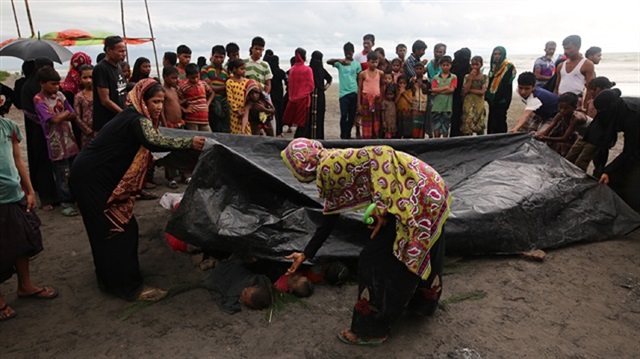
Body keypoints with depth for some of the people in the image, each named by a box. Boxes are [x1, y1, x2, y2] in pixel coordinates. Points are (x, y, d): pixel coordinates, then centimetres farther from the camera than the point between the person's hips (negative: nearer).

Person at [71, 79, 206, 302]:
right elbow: (154, 142, -41)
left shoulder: (135, 117, 10)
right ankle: (129, 287, 1)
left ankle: (109, 278, 31)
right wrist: (189, 143, -43)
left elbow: (144, 150, 16)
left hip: (99, 176, 10)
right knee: (119, 229, -7)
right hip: (92, 178, -10)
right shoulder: (138, 120, -20)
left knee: (107, 229, 17)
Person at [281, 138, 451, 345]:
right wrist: (306, 254, 29)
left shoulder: (329, 165, -15)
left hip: (416, 195, -10)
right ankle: (424, 303, 53)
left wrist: (383, 207, -25)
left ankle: (371, 331, 15)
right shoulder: (332, 171, 14)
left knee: (376, 260, -1)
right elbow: (330, 219, 21)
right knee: (420, 253, 29)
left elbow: (380, 155, -27)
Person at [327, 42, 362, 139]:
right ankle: (344, 136, 1)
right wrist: (338, 60, -30)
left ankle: (348, 135, 19)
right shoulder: (340, 63, 4)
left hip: (354, 92, 2)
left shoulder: (357, 64, 8)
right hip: (343, 92, -2)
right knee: (344, 115, -7)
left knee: (352, 115, 7)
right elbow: (328, 62, -12)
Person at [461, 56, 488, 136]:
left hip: (479, 104, -1)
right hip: (468, 104, 1)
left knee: (479, 126, 1)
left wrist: (470, 90, -6)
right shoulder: (467, 76, 6)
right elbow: (464, 91, -6)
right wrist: (471, 78, -9)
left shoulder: (485, 77, 3)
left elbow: (482, 91, -8)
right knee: (467, 124, -5)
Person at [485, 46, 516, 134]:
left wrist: (496, 99, -18)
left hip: (501, 101, -8)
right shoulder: (494, 67, 14)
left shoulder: (508, 67, -10)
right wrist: (487, 96, 7)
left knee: (499, 123, -7)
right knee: (491, 122, 12)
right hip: (493, 99, 8)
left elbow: (505, 85, -16)